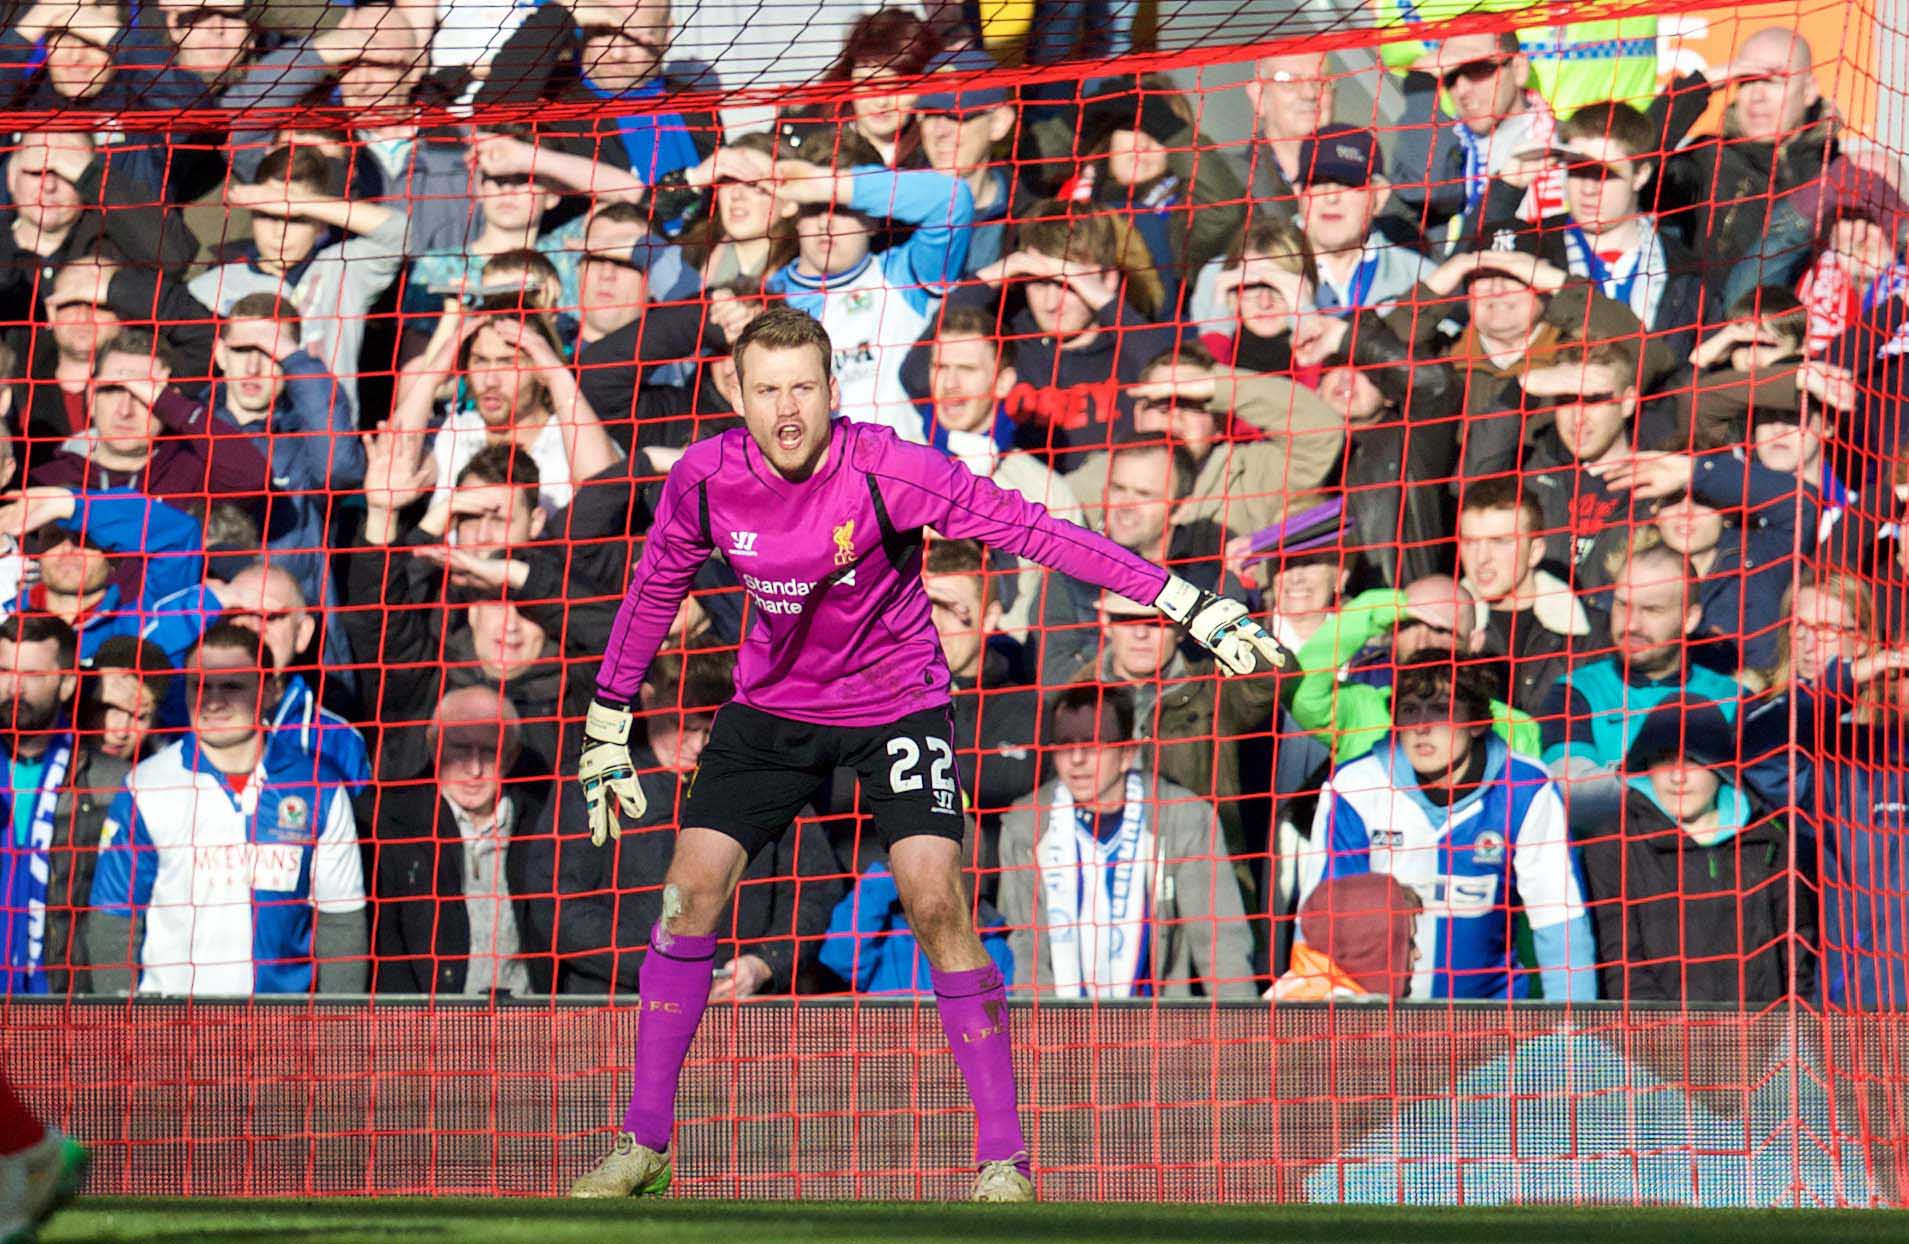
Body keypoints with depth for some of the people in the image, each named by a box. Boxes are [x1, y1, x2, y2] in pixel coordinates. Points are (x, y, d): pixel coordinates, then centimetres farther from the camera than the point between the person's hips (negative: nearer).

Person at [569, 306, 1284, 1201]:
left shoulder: (886, 471, -25)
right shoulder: (705, 479, -14)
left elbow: (1030, 530, -25)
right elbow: (654, 590, 4)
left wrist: (1191, 607, -28)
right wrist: (606, 730, 11)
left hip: (897, 703, -3)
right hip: (772, 705, 3)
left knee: (935, 900, -19)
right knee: (690, 891, -7)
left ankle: (1002, 1156, -11)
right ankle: (643, 1143, 6)